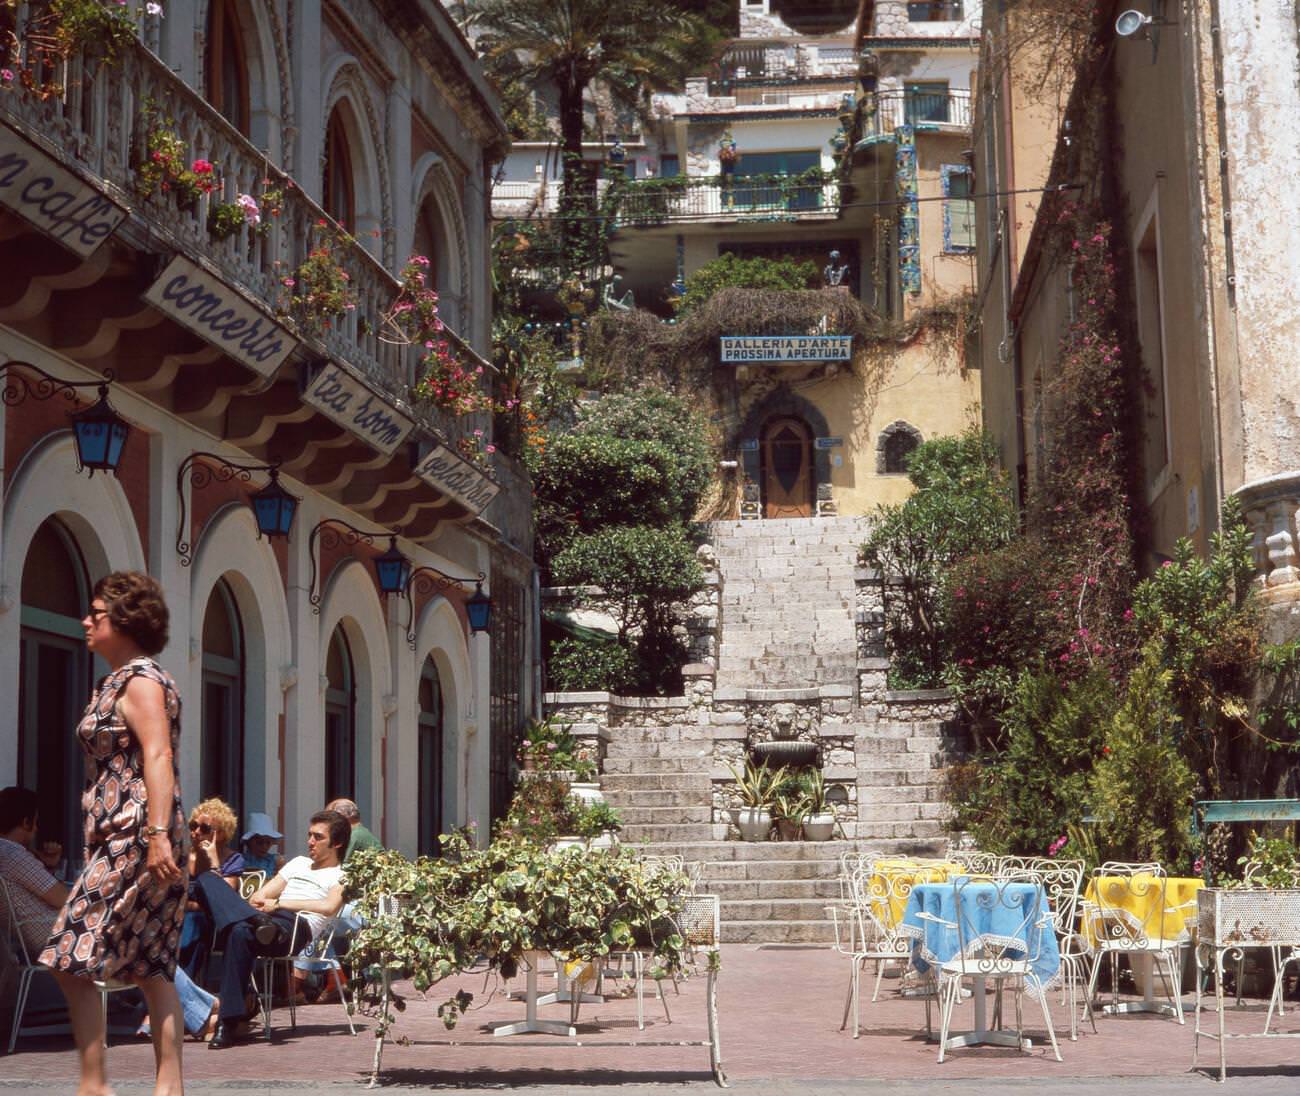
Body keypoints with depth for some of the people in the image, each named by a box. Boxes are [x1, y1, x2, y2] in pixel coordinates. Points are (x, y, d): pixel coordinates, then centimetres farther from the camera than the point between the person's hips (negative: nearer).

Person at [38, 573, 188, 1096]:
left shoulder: (140, 680, -9)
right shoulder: (117, 681, 21)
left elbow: (158, 758, -21)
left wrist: (159, 835, -29)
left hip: (135, 838, -10)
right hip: (120, 837, 10)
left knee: (72, 960, -8)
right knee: (152, 968, 6)